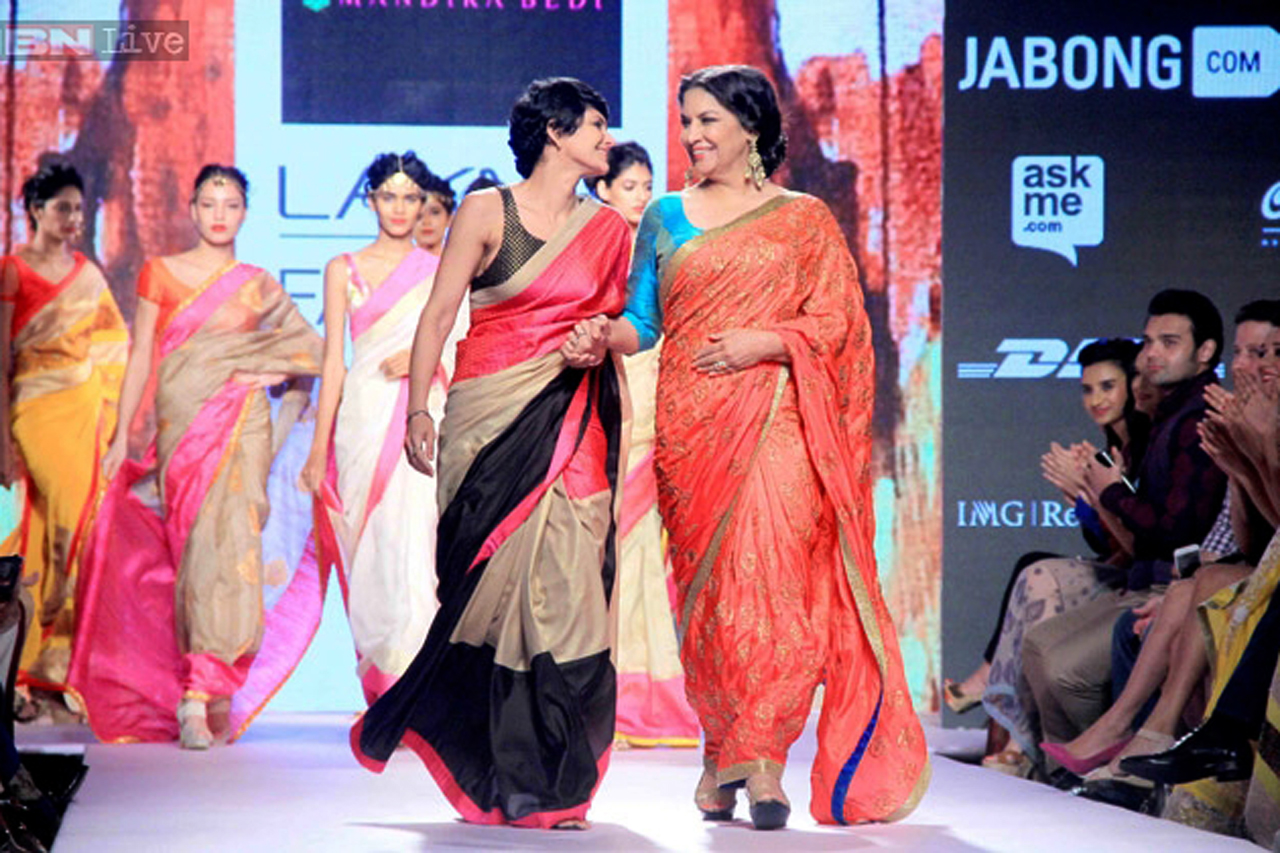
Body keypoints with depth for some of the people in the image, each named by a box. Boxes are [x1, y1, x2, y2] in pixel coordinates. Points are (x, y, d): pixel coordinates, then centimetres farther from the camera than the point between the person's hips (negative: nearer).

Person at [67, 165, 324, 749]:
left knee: (229, 539, -15)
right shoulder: (160, 274, 10)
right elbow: (141, 357, 8)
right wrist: (121, 434, 4)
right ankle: (205, 693, 4)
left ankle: (200, 691, -16)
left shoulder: (259, 286, 14)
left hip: (242, 429, 0)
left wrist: (274, 374, 1)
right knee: (194, 544, -6)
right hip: (181, 425, 0)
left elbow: (314, 348, 18)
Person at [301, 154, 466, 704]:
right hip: (365, 418, 1)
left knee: (416, 543, -11)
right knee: (368, 544, -3)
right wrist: (319, 447, 3)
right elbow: (333, 360, 8)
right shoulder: (344, 270, 10)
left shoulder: (443, 272, 11)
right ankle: (378, 688, 5)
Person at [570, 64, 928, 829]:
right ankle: (726, 755, 11)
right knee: (705, 586, -1)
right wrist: (607, 334, -9)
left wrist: (763, 343, -11)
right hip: (690, 423, 2)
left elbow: (837, 318, 3)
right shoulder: (666, 217, 16)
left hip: (775, 419, -2)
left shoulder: (804, 219, 8)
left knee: (772, 575, -14)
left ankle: (762, 761, -11)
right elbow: (643, 320, 12)